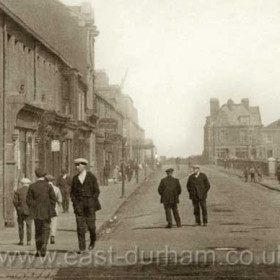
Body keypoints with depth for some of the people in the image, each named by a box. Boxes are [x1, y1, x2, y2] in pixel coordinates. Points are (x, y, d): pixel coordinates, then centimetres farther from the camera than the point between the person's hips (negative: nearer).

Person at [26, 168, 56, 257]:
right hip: (46, 212, -2)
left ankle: (38, 251, 16)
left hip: (36, 213, 2)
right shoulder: (48, 186, -7)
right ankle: (43, 249, -11)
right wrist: (51, 210, 4)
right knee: (46, 230, 4)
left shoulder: (32, 186, -2)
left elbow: (29, 200, -2)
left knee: (38, 231, 14)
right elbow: (53, 199, -7)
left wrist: (32, 209, 10)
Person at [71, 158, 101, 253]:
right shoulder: (75, 178, 9)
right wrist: (75, 203, 1)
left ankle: (93, 240, 28)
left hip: (89, 204, -2)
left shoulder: (91, 176, -1)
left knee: (90, 224, -2)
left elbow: (96, 191, -1)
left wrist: (91, 203, -8)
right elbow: (72, 192, 14)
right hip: (79, 205, 2)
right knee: (80, 226, -4)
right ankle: (82, 248, -2)